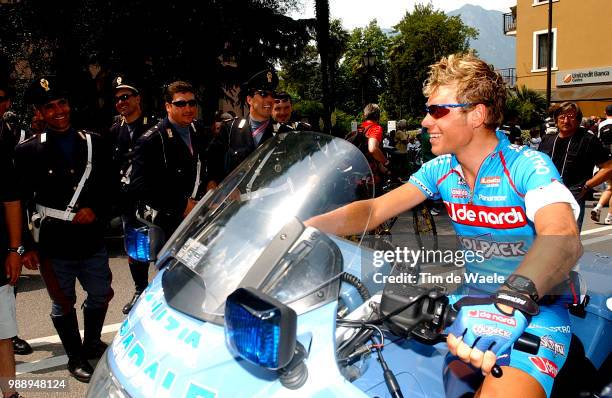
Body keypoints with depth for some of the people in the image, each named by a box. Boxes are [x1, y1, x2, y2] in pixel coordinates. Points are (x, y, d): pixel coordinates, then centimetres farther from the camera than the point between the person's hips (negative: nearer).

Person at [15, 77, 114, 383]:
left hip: (93, 241, 3)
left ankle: (92, 343, 43)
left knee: (101, 295, 16)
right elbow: (20, 202, -4)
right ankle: (75, 357, 34)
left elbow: (109, 186, 9)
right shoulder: (27, 151, -5)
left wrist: (95, 210, -9)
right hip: (54, 246, -3)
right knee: (63, 304, 13)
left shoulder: (94, 143, 2)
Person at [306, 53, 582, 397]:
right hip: (476, 297, 6)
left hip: (537, 305, -6)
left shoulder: (528, 166, -16)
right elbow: (374, 210, -6)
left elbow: (562, 238, -33)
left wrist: (512, 301, -52)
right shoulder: (441, 169, 2)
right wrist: (303, 228, -21)